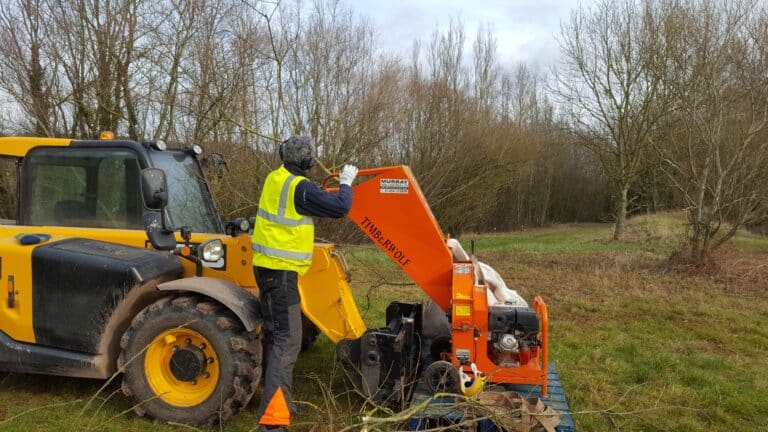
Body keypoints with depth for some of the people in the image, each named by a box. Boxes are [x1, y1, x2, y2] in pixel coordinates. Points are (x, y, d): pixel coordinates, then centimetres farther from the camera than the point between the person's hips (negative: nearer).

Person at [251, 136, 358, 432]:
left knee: (275, 335, 20)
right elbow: (339, 208, -13)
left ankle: (274, 397, 35)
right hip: (280, 271, -9)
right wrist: (346, 183, 2)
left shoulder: (275, 179, 8)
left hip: (269, 266, 9)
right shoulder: (300, 188, -18)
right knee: (287, 341, -11)